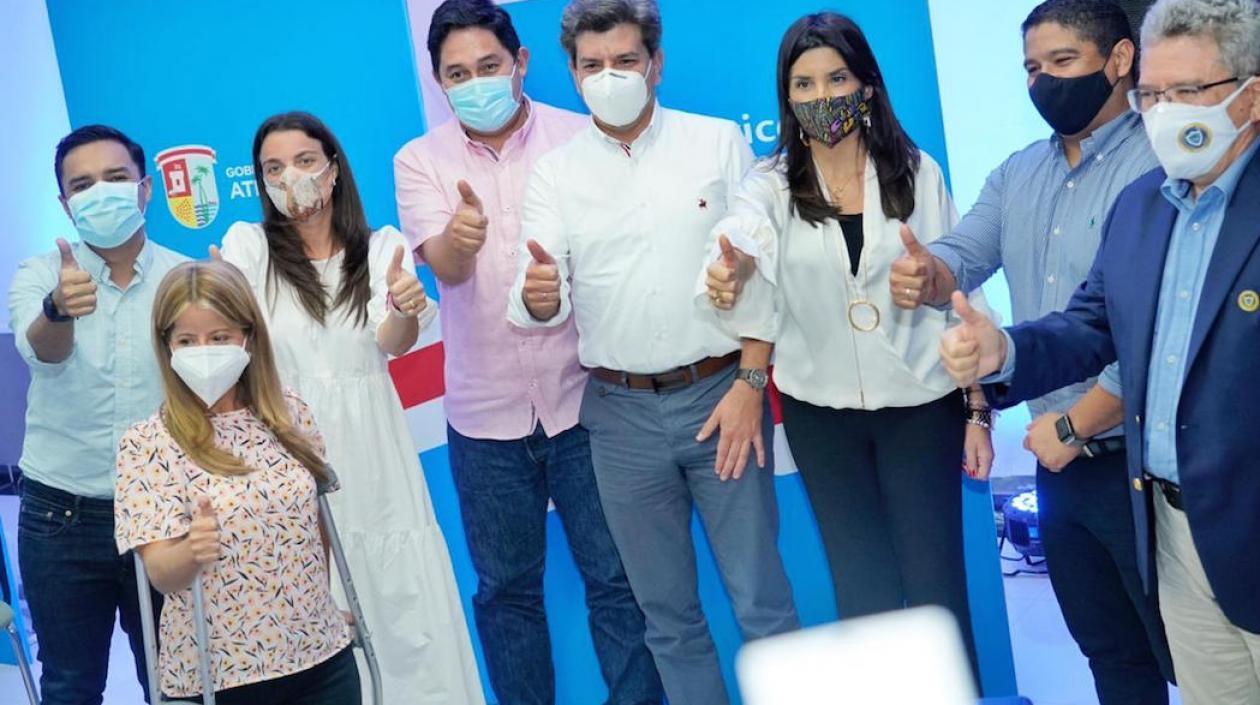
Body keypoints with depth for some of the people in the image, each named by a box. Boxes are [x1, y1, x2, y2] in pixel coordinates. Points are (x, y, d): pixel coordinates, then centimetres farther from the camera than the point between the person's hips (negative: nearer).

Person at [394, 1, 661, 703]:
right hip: (485, 411, 1)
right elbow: (442, 264, -16)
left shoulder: (579, 138, -2)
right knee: (506, 588, 13)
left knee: (618, 578, 7)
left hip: (584, 398, -1)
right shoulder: (420, 160, -1)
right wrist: (460, 238, -38)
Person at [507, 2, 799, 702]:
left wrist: (750, 383, -9)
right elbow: (542, 302, -5)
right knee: (667, 611, 13)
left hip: (721, 394, -2)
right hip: (621, 412, 2)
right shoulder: (555, 172, 4)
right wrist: (537, 294, -28)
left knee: (760, 598, 3)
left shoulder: (720, 142, 0)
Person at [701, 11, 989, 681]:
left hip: (921, 404, 0)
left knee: (935, 584, 5)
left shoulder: (917, 173, -2)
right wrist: (727, 271, -50)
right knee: (862, 590, 11)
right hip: (820, 411, 1)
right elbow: (742, 234, -26)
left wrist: (978, 408, -1)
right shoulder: (771, 183, -3)